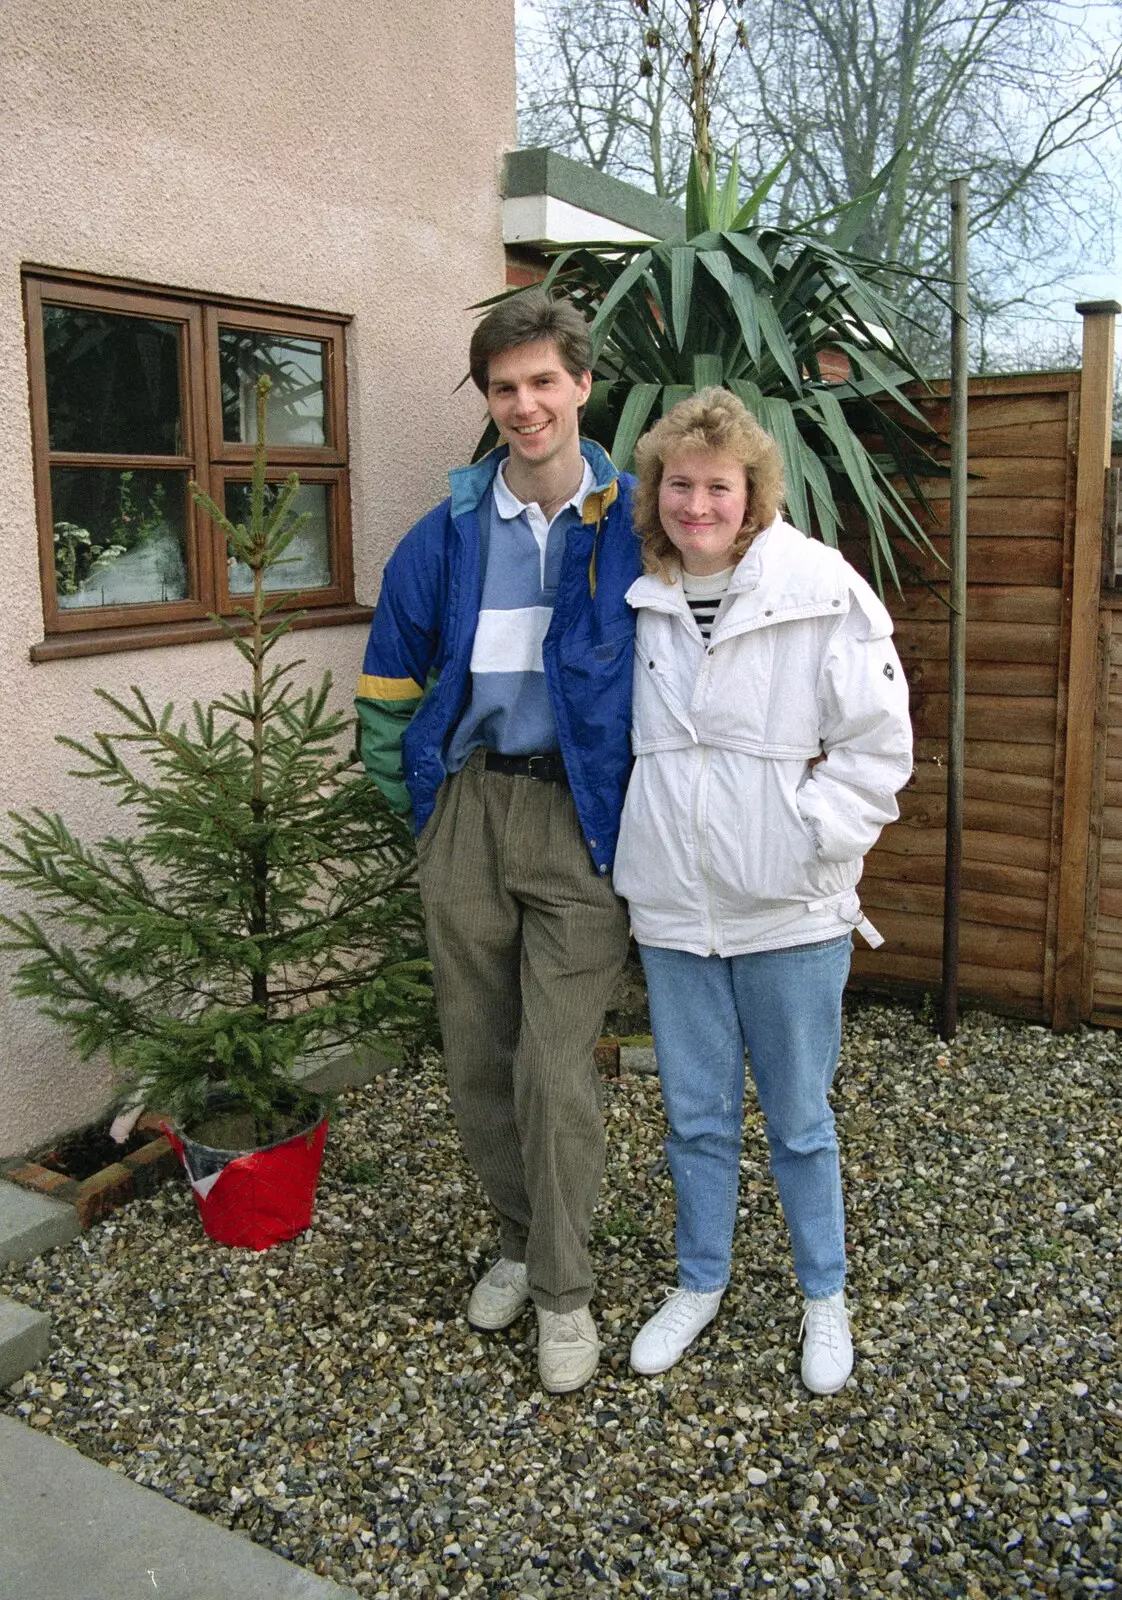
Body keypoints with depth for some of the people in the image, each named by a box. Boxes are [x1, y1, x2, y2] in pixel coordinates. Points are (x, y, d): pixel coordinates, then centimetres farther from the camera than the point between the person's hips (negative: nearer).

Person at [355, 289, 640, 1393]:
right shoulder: (448, 535, 3)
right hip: (465, 813, 4)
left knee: (556, 1069, -4)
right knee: (475, 1056, 12)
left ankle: (563, 1292, 16)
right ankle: (521, 1240, 34)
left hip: (580, 818, -3)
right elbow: (390, 678, 12)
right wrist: (407, 794, 8)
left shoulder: (634, 525, -5)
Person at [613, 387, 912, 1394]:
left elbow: (878, 744, -7)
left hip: (790, 910, -3)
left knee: (800, 1121, 12)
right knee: (697, 1116, 17)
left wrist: (809, 839, -12)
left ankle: (825, 1299, 35)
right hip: (672, 906, 4)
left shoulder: (823, 589, -10)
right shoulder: (637, 601, 2)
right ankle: (701, 1283, 38)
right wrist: (641, 841, 9)